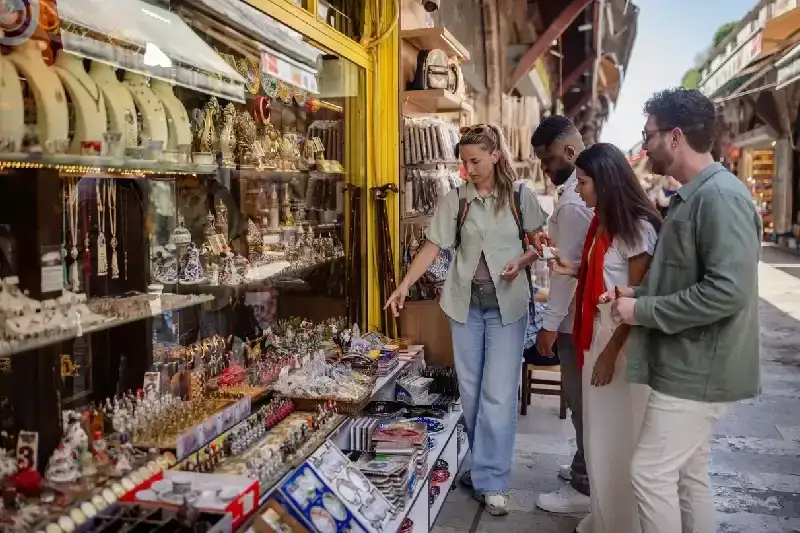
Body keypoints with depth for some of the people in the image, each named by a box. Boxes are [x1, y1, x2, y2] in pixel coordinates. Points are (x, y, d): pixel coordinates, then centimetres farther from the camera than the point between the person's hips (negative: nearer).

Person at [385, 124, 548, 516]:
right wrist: (404, 285, -12)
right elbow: (433, 247, -3)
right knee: (470, 390, 10)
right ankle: (484, 465, 29)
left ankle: (491, 481, 7)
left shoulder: (520, 196, -2)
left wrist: (522, 260, -17)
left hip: (507, 303, -2)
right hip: (465, 303, 2)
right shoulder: (455, 200, 0)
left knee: (498, 392, -4)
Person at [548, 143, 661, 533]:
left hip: (623, 342, -9)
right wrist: (574, 271, 3)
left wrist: (612, 350, -18)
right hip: (597, 335, 9)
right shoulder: (602, 222, 11)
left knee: (619, 438, 5)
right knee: (599, 436, 17)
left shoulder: (637, 226, -16)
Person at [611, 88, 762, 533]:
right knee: (689, 475, 17)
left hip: (698, 369, -10)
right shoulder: (692, 196, 12)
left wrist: (643, 310, -20)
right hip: (689, 364, 10)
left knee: (651, 472, -3)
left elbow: (728, 291, -27)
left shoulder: (721, 196, -19)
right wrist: (639, 293, 5)